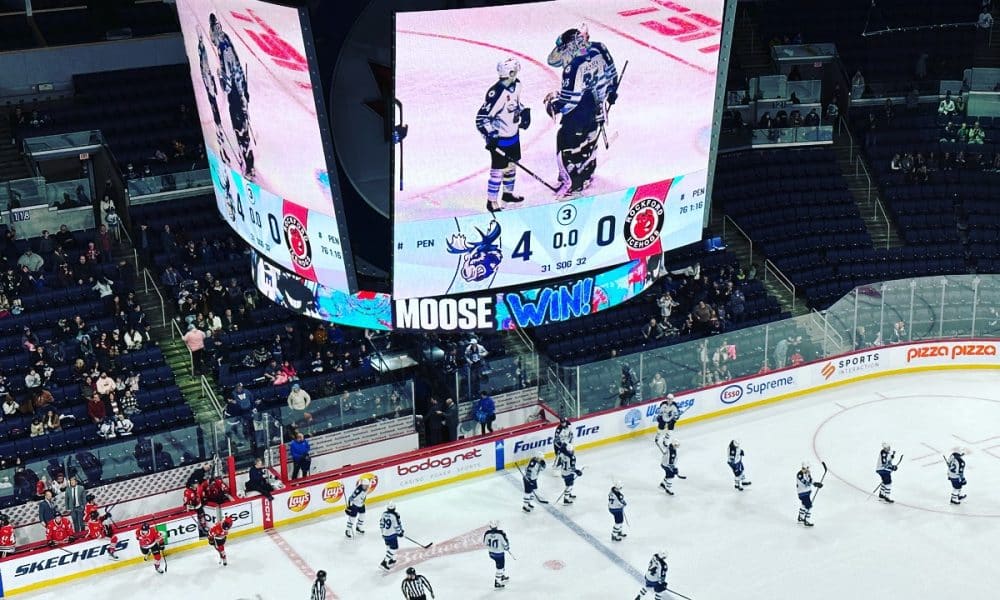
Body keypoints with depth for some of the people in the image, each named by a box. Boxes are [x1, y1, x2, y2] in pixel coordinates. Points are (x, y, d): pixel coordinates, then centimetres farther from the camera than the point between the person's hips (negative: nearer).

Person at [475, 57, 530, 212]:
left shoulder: (516, 85, -3)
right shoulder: (496, 93, -29)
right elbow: (482, 117, -26)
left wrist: (524, 111, 5)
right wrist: (490, 136, -31)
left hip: (513, 135, 8)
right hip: (499, 139, -8)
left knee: (511, 164, 22)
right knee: (498, 169, 0)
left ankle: (508, 193, 42)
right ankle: (491, 201, 12)